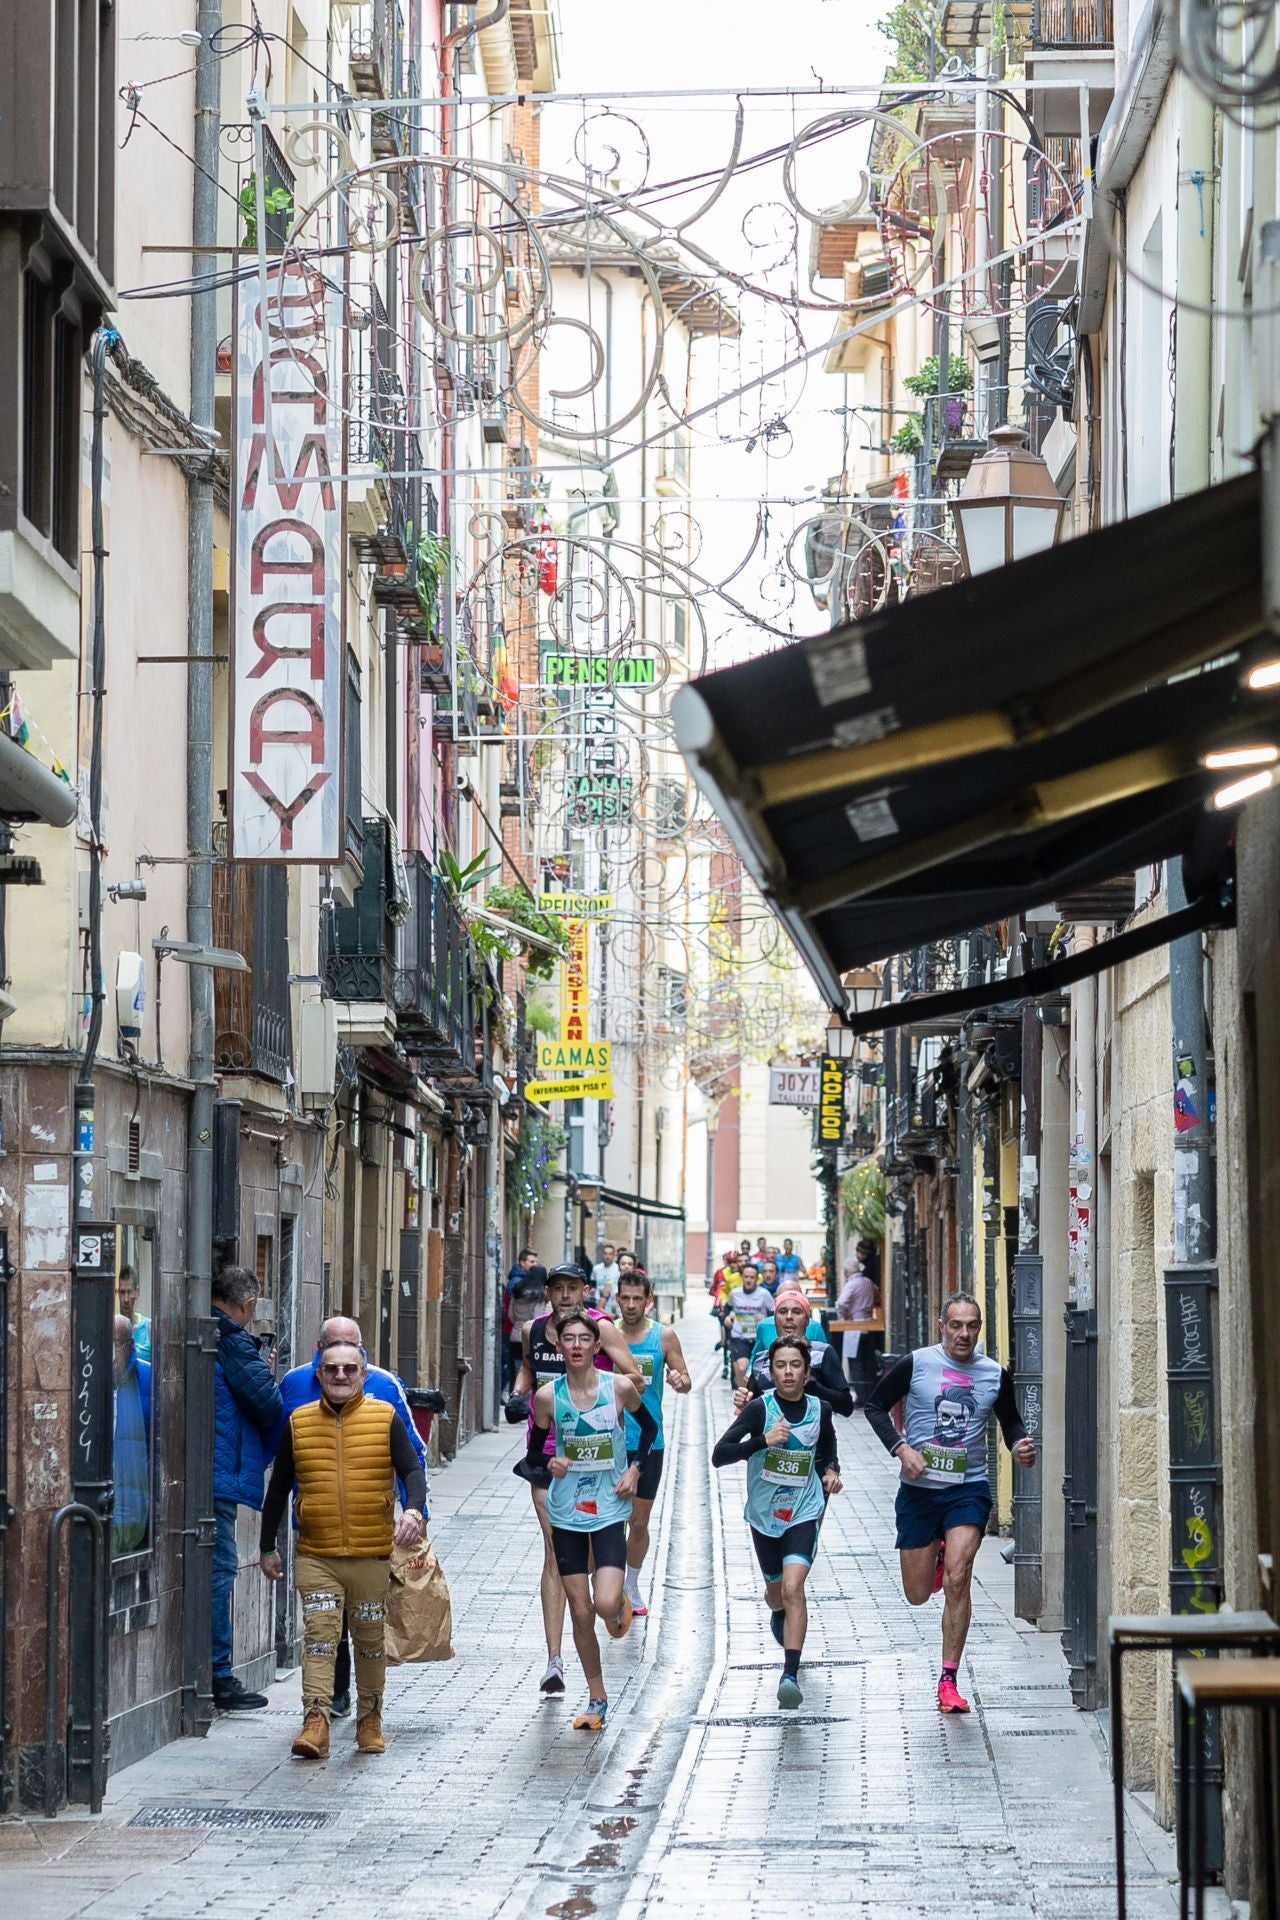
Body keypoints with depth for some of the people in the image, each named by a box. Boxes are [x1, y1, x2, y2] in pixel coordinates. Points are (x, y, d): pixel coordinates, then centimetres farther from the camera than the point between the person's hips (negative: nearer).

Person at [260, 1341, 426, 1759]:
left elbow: (412, 1470, -2)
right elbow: (279, 1487, 12)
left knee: (370, 1638, 10)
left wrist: (414, 1510, -23)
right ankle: (316, 1721, -17)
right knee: (318, 1636, -11)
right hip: (315, 1556, 0)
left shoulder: (385, 1418, 2)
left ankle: (370, 1719, 24)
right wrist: (267, 1546, 13)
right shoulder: (299, 1423, 6)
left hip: (372, 1554, 0)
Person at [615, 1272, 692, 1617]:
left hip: (648, 1442, 1)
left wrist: (679, 1381, -20)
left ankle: (631, 1586, 26)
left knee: (639, 1521, 9)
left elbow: (685, 1380, 3)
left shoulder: (664, 1336, -1)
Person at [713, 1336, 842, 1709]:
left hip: (804, 1513, -1)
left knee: (793, 1588, -20)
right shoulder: (759, 1408, -11)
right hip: (764, 1513, 1)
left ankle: (790, 1676, -24)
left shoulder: (820, 1410, -1)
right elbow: (718, 1455, -19)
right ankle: (778, 1615, 57)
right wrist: (763, 1440, -31)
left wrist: (831, 1472, 0)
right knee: (776, 1591, 19)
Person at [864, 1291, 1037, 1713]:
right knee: (918, 1594, 7)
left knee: (957, 1581, -17)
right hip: (919, 1489, 0)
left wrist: (1020, 1445, -5)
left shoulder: (995, 1375, 2)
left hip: (969, 1489, 0)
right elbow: (875, 1406, 2)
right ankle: (936, 1554, 45)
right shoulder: (915, 1365, -5)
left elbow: (1010, 1421, 17)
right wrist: (901, 1449, -12)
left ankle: (949, 1682, -8)